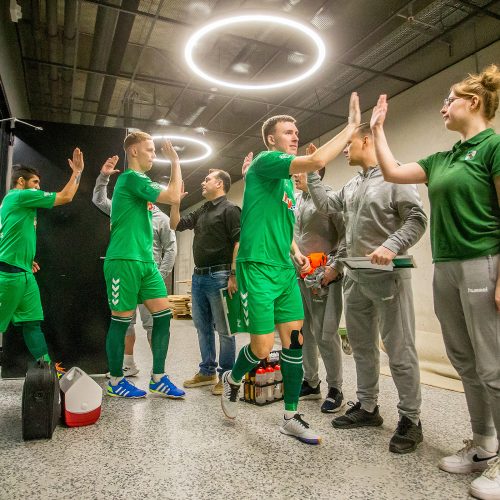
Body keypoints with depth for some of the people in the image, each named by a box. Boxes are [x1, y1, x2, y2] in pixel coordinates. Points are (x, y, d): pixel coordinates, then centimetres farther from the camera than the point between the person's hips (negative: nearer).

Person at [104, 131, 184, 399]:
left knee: (163, 315, 4)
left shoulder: (138, 181, 20)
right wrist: (175, 161, -6)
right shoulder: (131, 177, -9)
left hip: (146, 261, 9)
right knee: (121, 321, 2)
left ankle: (158, 379, 13)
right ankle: (115, 382, 19)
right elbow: (173, 197, -16)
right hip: (125, 260, -9)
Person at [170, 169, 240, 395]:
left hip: (219, 276, -8)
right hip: (198, 275, 8)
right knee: (202, 326, 15)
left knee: (224, 329, 1)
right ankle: (207, 371, 28)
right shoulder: (201, 211, 18)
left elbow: (239, 242, -14)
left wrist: (233, 275, -20)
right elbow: (176, 224, 22)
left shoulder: (230, 209, -5)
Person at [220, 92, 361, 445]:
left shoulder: (288, 180, 19)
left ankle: (291, 418, 19)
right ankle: (233, 380, 31)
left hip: (286, 271, 8)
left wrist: (296, 252, 12)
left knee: (295, 342, 5)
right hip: (258, 268, -8)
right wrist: (352, 125, -13)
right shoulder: (266, 161, -7)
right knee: (263, 348, -2)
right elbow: (317, 161, -23)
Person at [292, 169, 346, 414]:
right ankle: (311, 383, 26)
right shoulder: (294, 201, 15)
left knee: (325, 334, -4)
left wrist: (335, 267, -16)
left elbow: (347, 236, -11)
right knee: (303, 332, 11)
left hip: (323, 276, -6)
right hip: (298, 275, 7)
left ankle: (335, 389, 12)